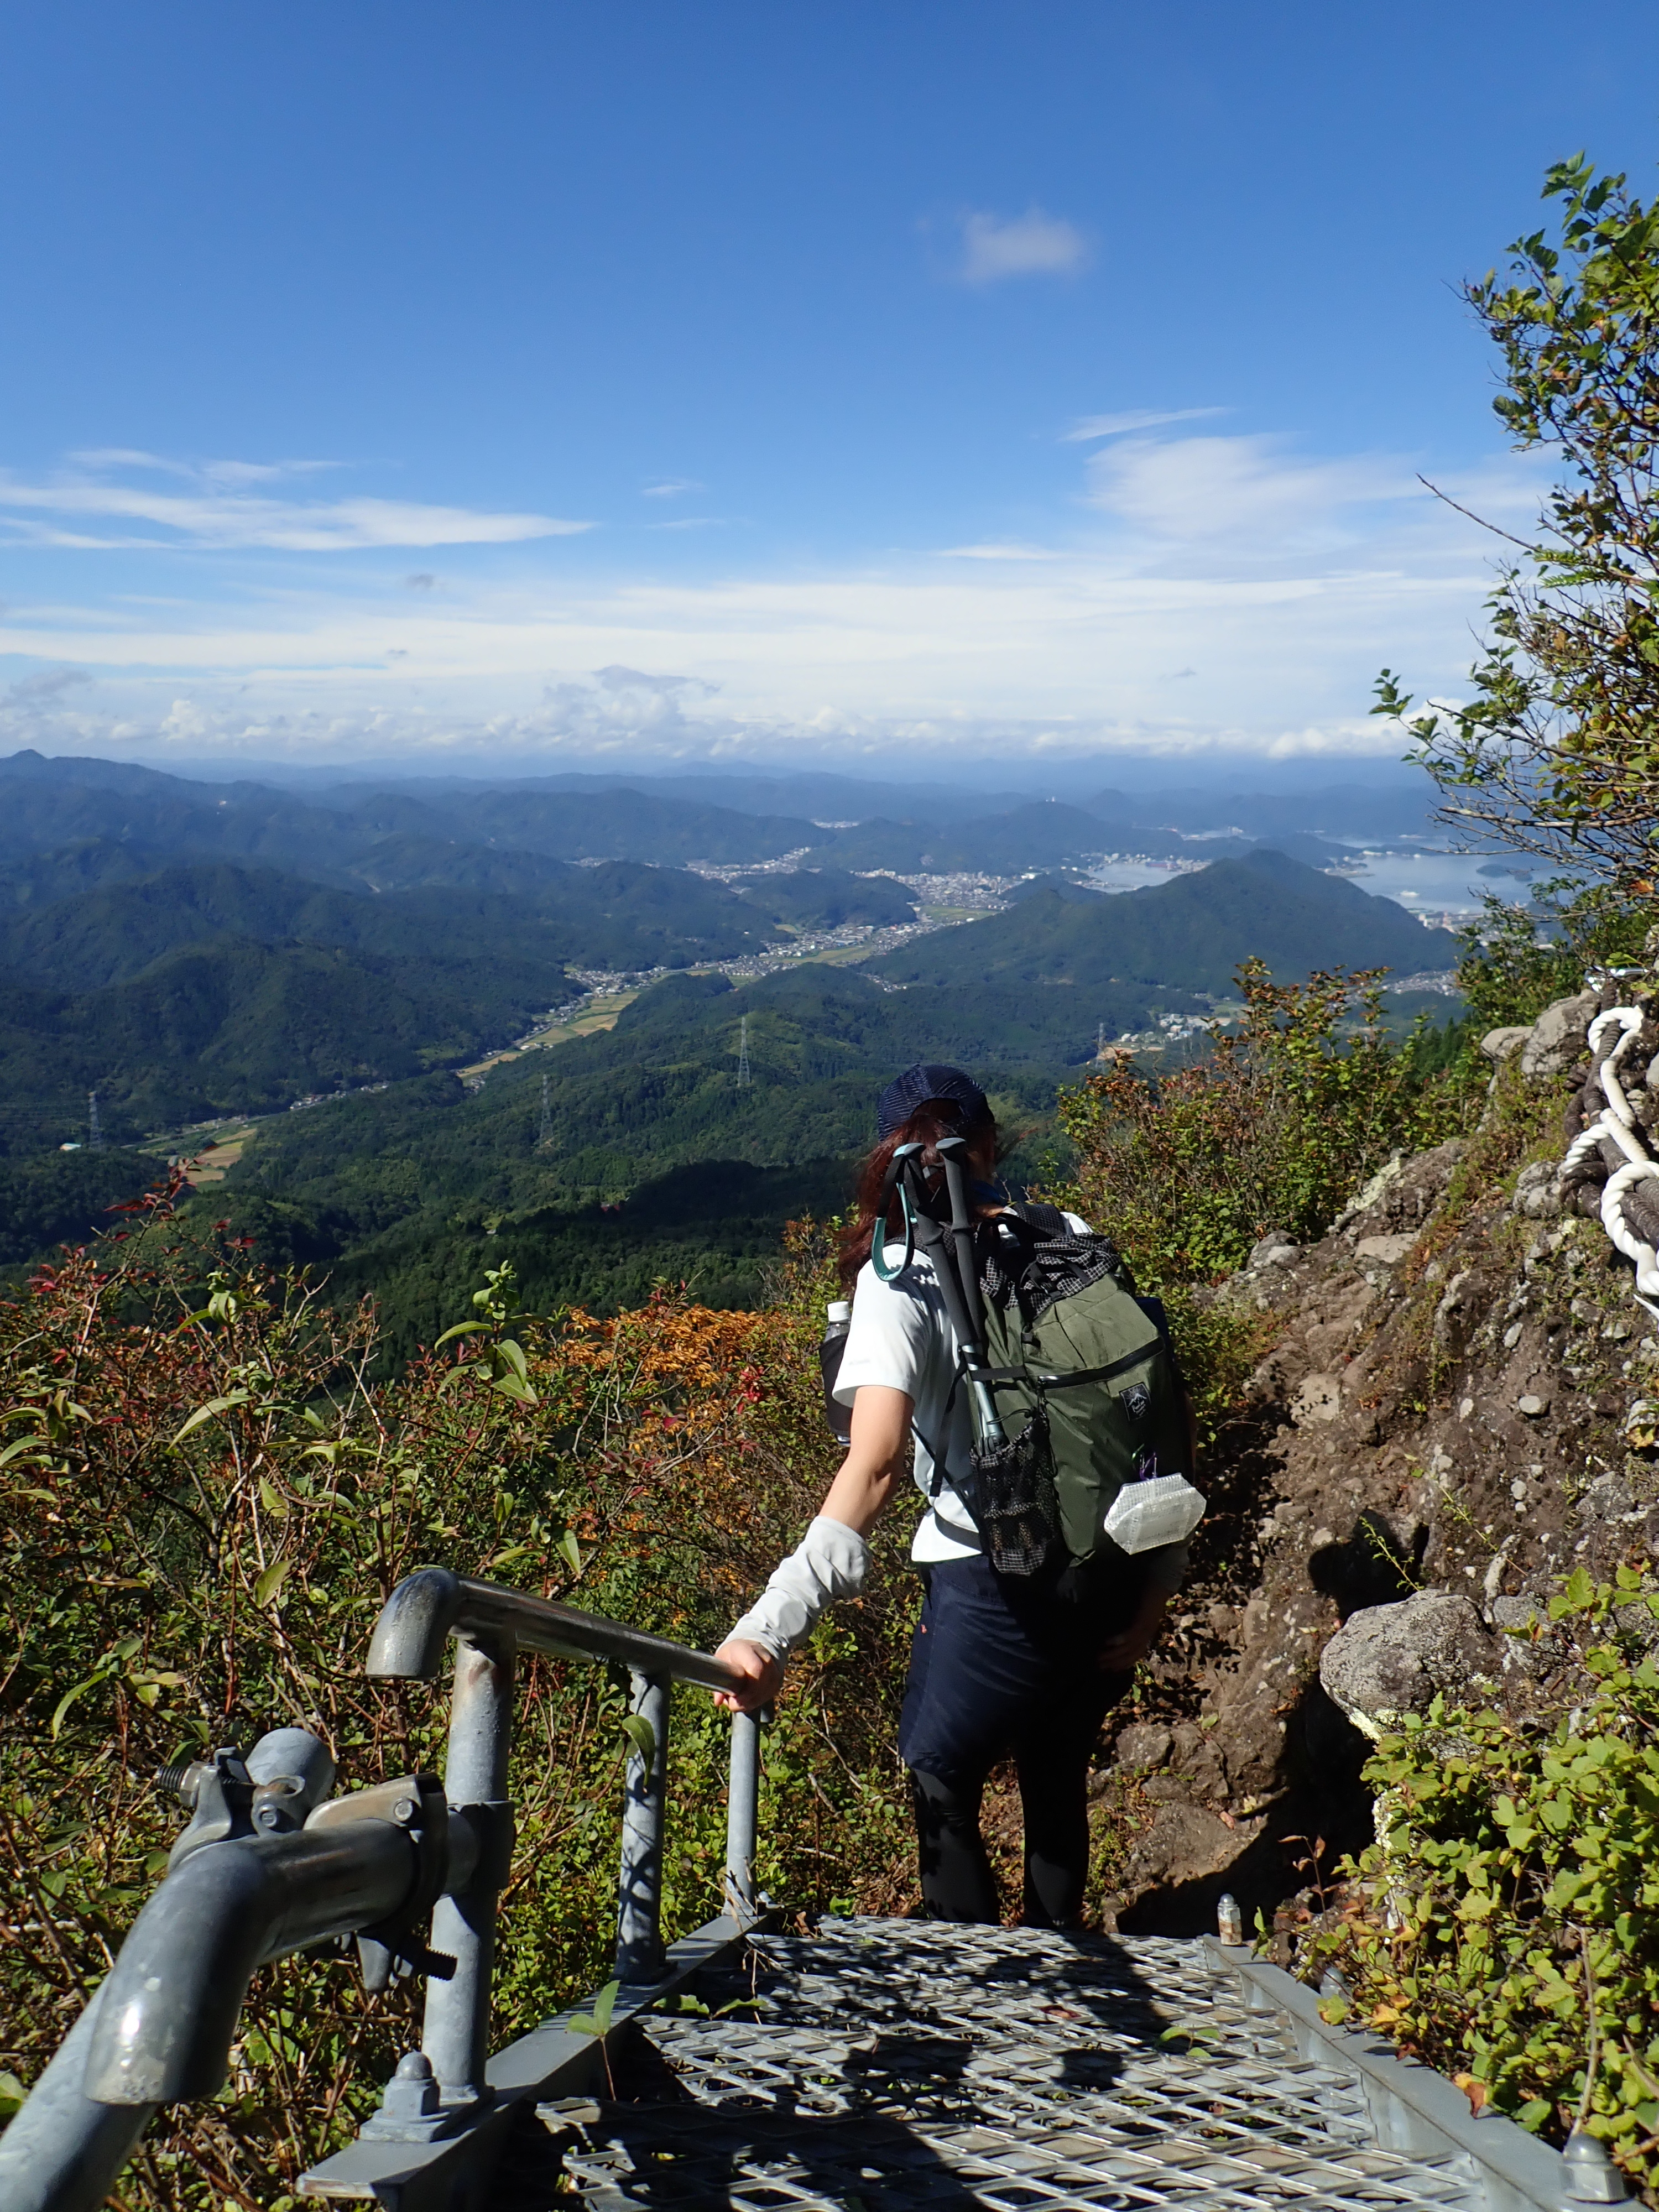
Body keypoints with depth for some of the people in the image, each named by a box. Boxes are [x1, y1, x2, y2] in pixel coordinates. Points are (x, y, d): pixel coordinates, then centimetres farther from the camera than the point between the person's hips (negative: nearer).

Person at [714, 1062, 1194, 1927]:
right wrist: (1155, 1590, 10)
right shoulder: (1075, 1243, 3)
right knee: (1056, 1774, 28)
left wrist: (769, 1629, -27)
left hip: (999, 1584, -6)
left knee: (939, 1782, 19)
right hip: (1114, 1574, 6)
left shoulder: (900, 1279, -12)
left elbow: (875, 1467, -24)